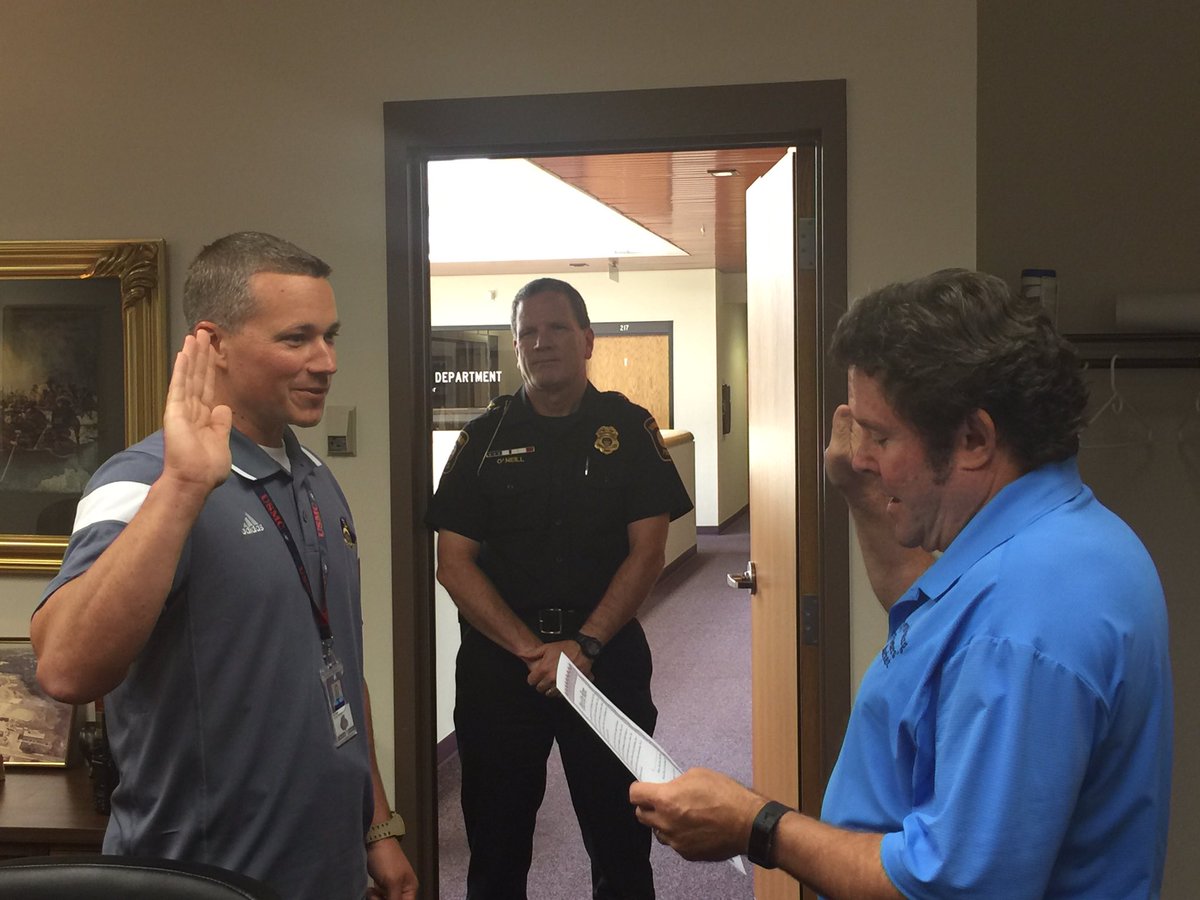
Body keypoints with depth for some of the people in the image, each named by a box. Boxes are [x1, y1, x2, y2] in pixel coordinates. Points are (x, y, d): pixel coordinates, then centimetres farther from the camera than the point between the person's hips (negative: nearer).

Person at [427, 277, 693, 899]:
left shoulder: (629, 429, 3)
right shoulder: (485, 438, 4)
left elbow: (647, 552, -2)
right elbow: (453, 563, -2)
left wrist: (584, 645, -13)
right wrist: (531, 648, -12)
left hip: (607, 656, 0)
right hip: (497, 662, 1)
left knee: (621, 843, 8)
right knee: (496, 842, 11)